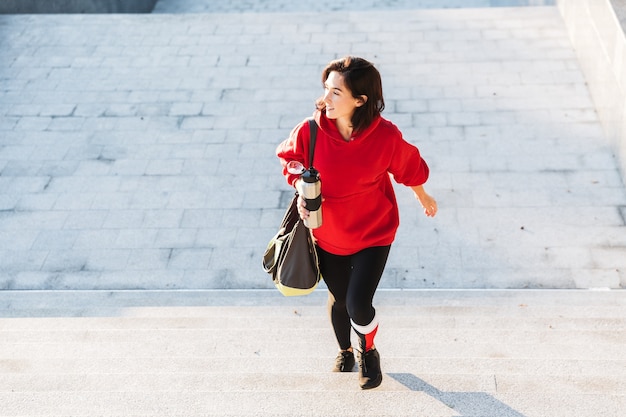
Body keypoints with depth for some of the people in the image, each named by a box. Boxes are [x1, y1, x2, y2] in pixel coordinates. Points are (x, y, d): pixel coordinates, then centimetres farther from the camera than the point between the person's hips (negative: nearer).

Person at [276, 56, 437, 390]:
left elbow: (407, 166, -3)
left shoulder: (386, 136, -24)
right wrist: (301, 186, -19)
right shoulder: (311, 130, -22)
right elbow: (289, 156, 0)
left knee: (358, 305, -8)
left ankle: (368, 353, 29)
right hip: (327, 232, 2)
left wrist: (423, 198, 15)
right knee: (339, 299, 20)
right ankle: (344, 350, 54)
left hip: (373, 233, -2)